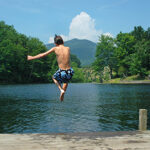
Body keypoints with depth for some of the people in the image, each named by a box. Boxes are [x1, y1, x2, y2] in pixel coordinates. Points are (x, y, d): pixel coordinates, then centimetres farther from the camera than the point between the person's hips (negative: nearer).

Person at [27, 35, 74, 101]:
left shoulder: (55, 49, -2)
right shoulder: (68, 48, 4)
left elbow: (43, 55, 7)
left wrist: (32, 57, 18)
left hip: (62, 73, -3)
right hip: (70, 72, 3)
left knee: (54, 78, 33)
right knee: (66, 81, 38)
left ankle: (61, 90, 11)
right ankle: (62, 95, 26)